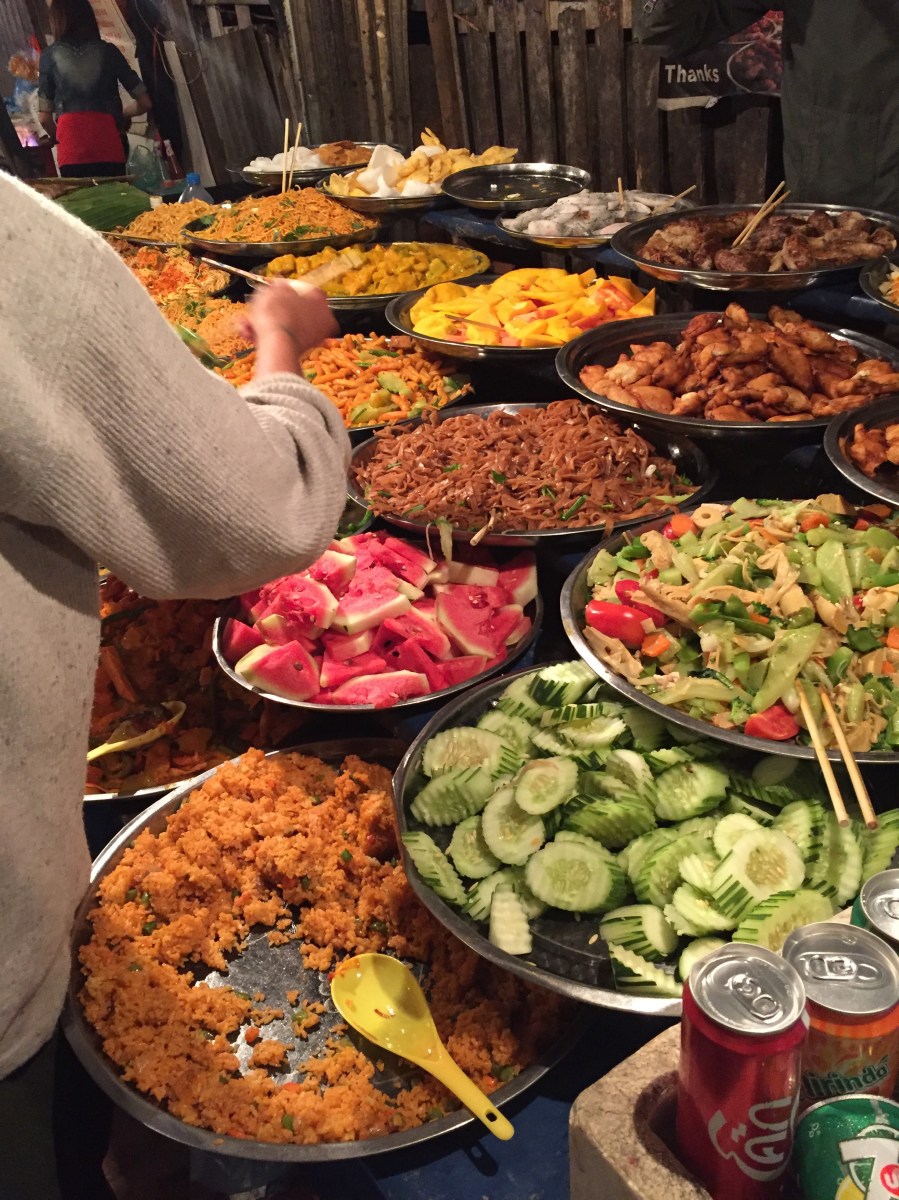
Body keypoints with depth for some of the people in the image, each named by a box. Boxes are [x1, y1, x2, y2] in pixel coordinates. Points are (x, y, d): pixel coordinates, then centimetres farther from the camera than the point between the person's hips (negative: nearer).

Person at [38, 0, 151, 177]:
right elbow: (144, 103, 14)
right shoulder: (108, 51, 10)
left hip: (72, 151, 0)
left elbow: (45, 117, 11)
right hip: (109, 145, 0)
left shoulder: (50, 56, 10)